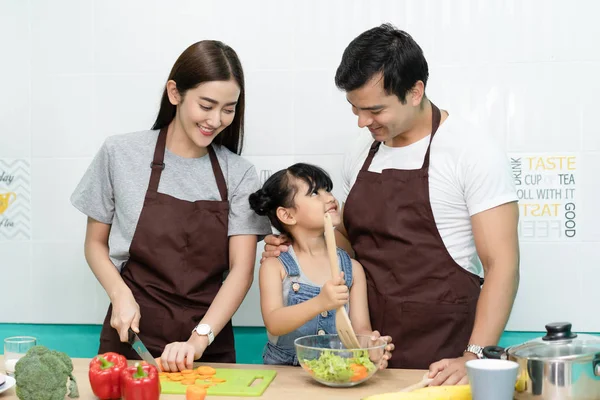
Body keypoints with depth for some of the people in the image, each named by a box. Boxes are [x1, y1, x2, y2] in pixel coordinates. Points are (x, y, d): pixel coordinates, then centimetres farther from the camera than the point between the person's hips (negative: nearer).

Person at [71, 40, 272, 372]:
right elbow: (95, 243, 8)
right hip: (132, 336, 0)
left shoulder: (239, 175, 0)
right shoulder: (120, 153, 0)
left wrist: (199, 339, -17)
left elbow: (241, 269, -5)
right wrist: (120, 294, -10)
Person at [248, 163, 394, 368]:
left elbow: (361, 328, 3)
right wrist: (319, 303, -29)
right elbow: (273, 324, -13)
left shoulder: (352, 268, 6)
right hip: (282, 374, -3)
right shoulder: (275, 266, -1)